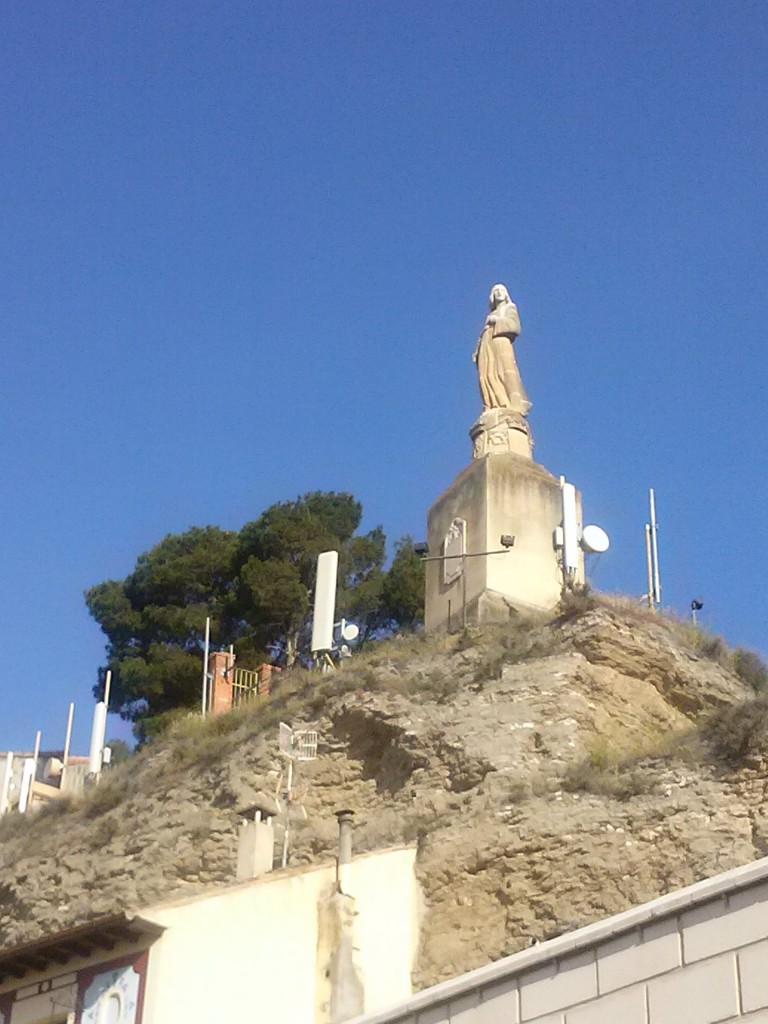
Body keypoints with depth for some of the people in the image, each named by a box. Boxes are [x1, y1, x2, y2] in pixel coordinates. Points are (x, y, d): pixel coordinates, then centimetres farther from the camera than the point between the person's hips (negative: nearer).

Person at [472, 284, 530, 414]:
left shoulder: (509, 308, 19)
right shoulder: (491, 315, 33)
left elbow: (515, 325, 2)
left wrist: (498, 320, -6)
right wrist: (477, 351, 12)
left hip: (501, 342, -5)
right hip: (487, 346, 5)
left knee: (506, 372, -22)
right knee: (488, 375, -13)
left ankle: (515, 406, -34)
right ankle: (494, 407, -22)